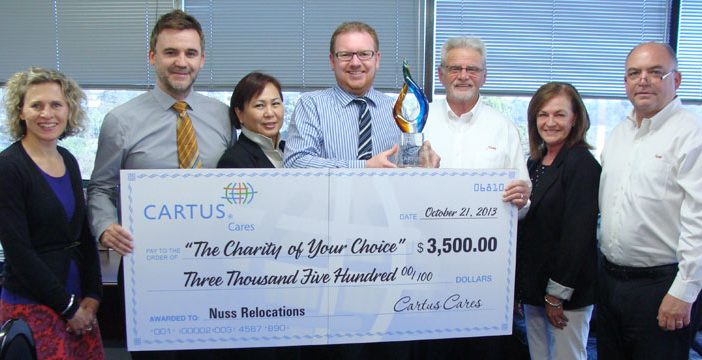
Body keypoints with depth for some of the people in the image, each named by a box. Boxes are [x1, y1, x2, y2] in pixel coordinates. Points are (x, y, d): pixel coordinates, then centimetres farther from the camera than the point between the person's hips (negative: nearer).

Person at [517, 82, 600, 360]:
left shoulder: (583, 164, -13)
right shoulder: (535, 162, 10)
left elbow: (579, 233, -17)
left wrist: (557, 293, -16)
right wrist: (522, 283, 9)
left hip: (566, 289, -7)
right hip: (533, 285, 7)